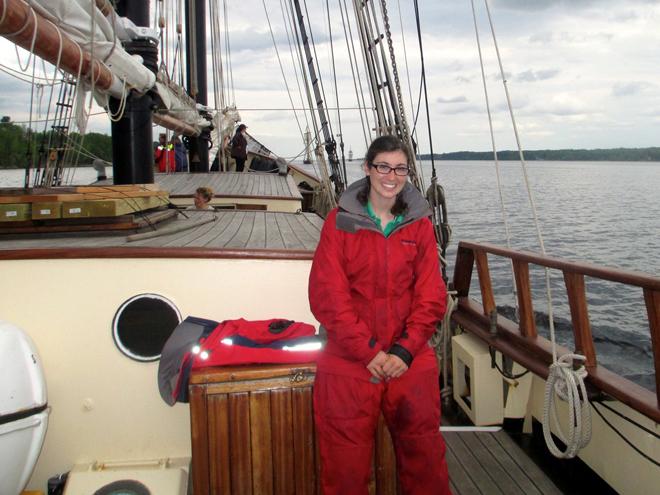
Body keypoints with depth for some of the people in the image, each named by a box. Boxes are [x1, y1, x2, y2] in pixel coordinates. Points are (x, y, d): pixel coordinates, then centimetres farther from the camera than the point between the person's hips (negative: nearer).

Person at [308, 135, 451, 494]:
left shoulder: (420, 223, 6)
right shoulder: (340, 220, 0)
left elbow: (431, 295, 2)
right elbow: (327, 295, -6)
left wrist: (405, 350, -11)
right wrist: (368, 351, -13)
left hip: (411, 360, 2)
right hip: (348, 359, -1)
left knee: (424, 458, 10)